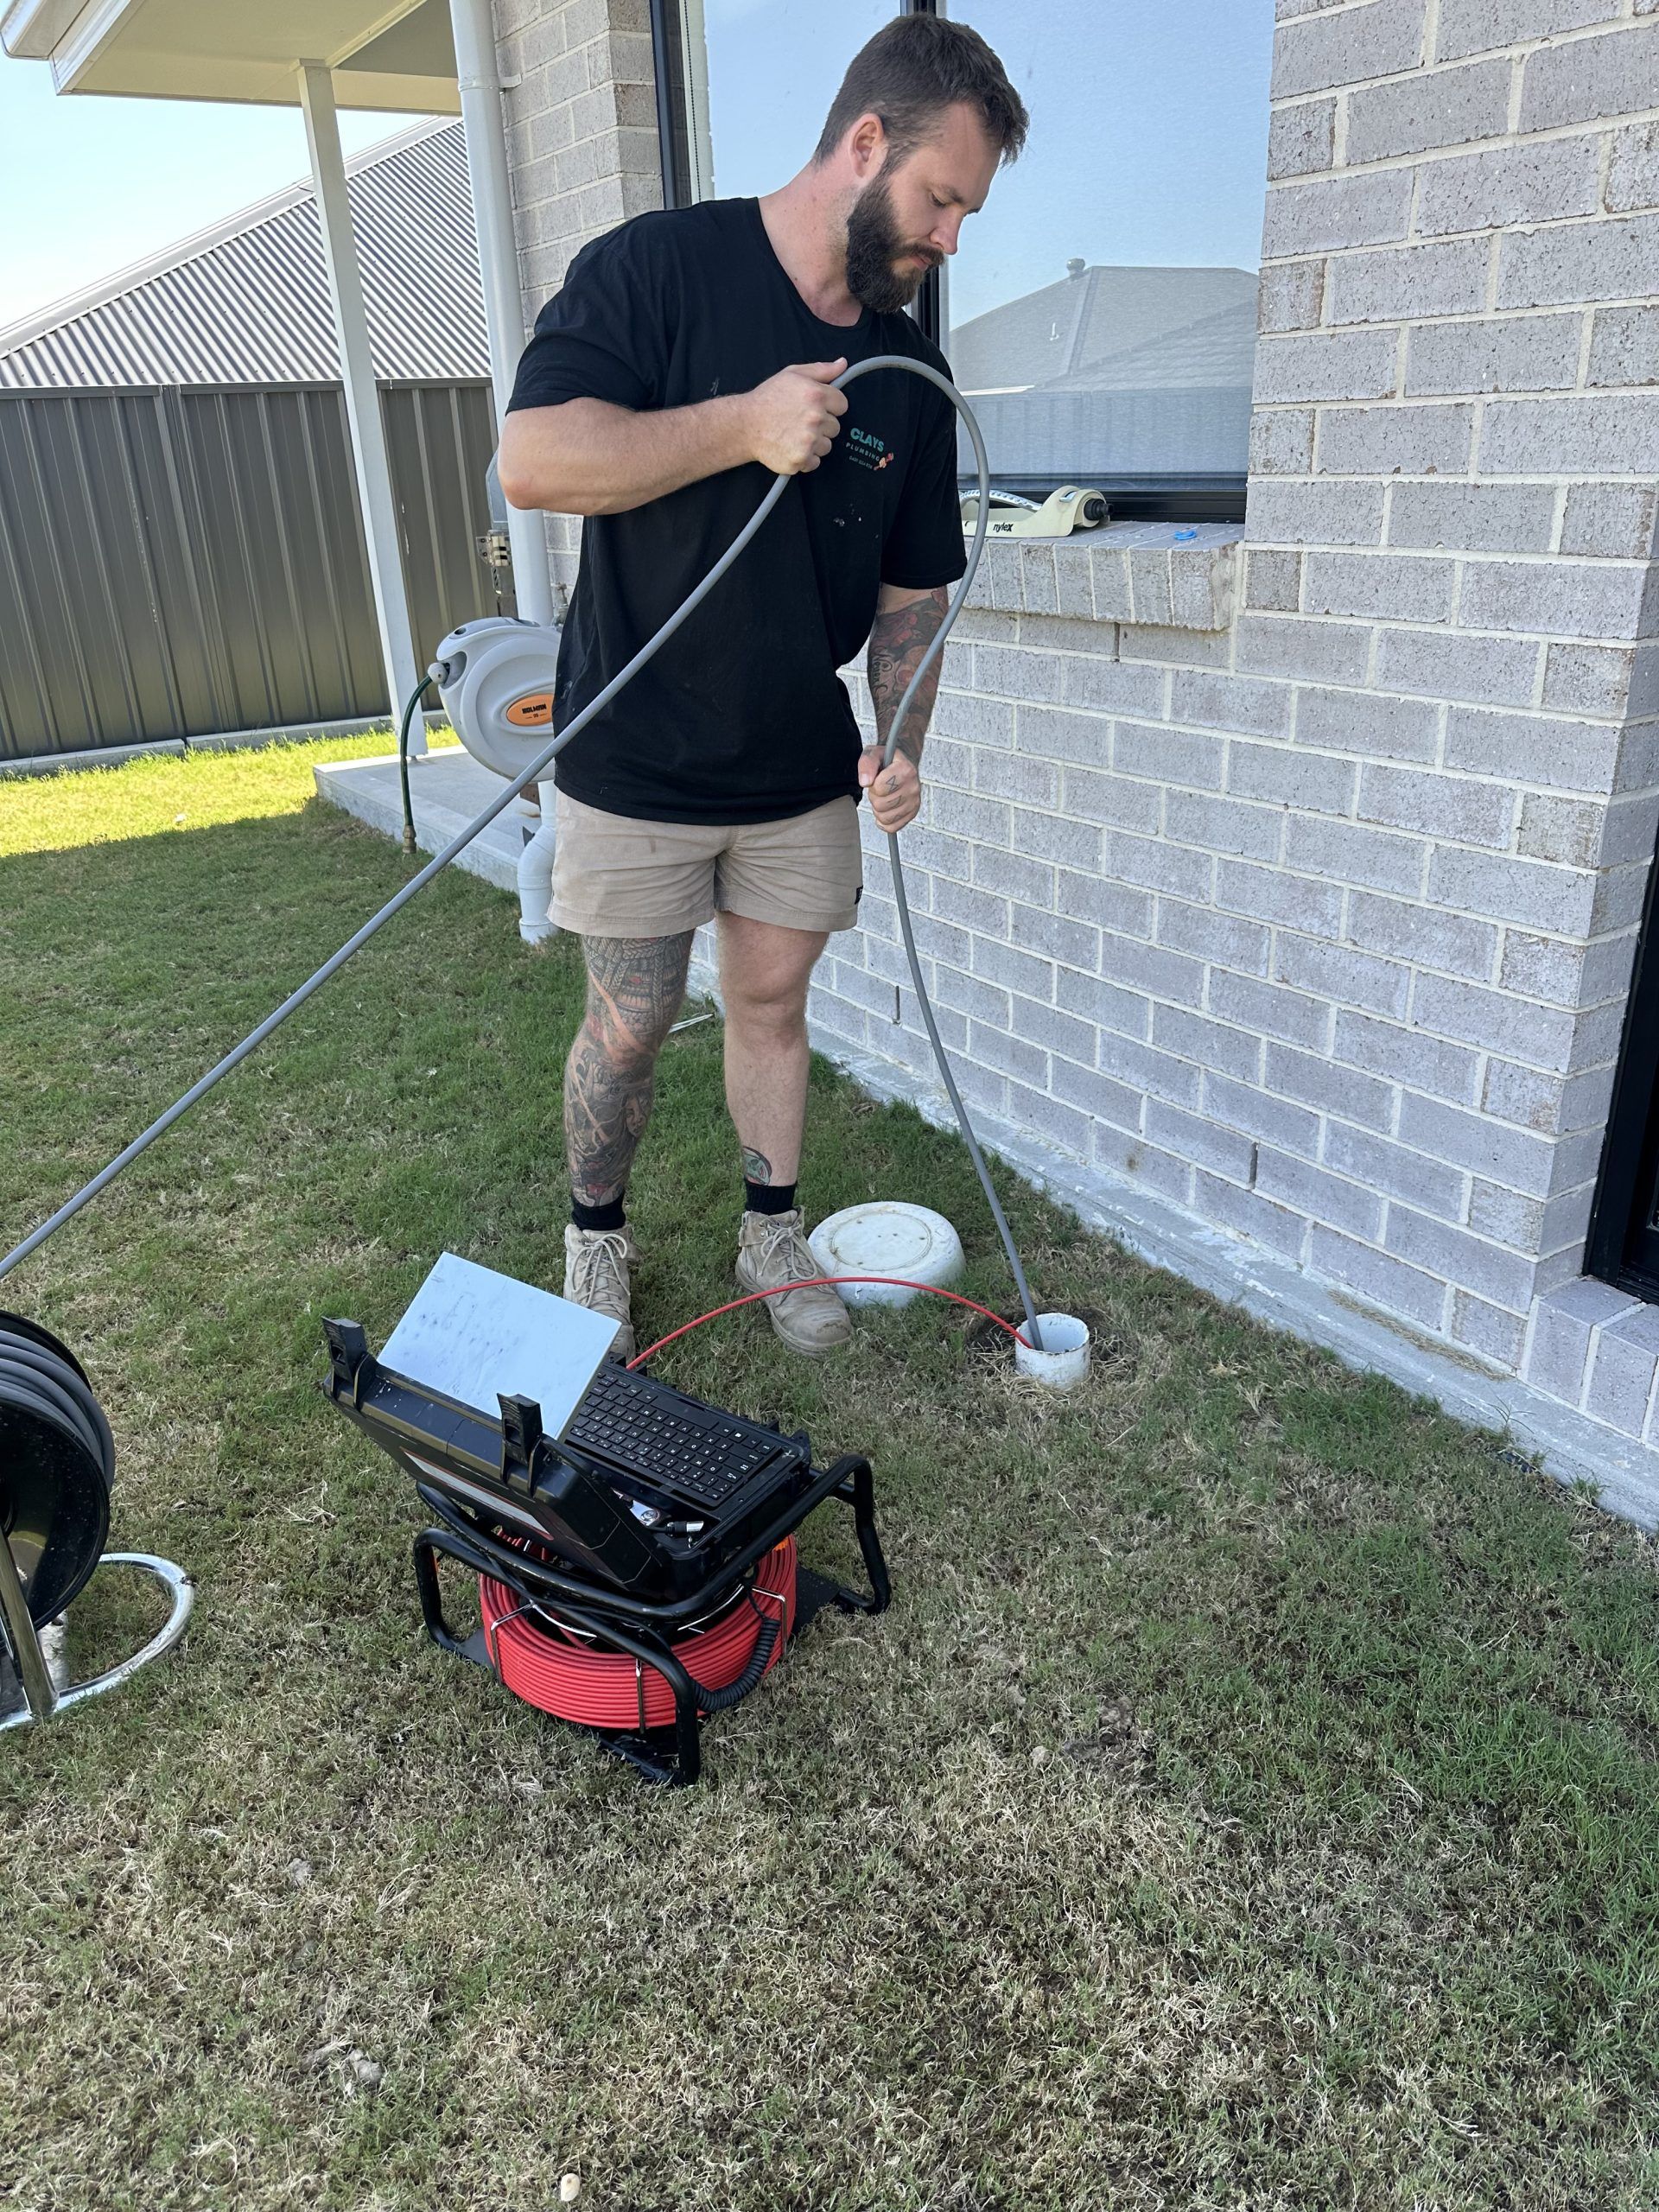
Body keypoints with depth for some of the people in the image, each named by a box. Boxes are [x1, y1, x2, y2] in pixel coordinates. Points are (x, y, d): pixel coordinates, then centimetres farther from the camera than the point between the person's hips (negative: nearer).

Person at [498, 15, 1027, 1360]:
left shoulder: (908, 370, 4)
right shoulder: (658, 268, -11)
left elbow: (912, 587, 9)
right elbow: (533, 459, -22)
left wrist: (902, 743, -6)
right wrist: (747, 424, -25)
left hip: (804, 774, 4)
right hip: (636, 763, -4)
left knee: (773, 1003, 12)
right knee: (631, 1027, 5)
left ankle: (775, 1235, 31)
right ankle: (597, 1235, 29)